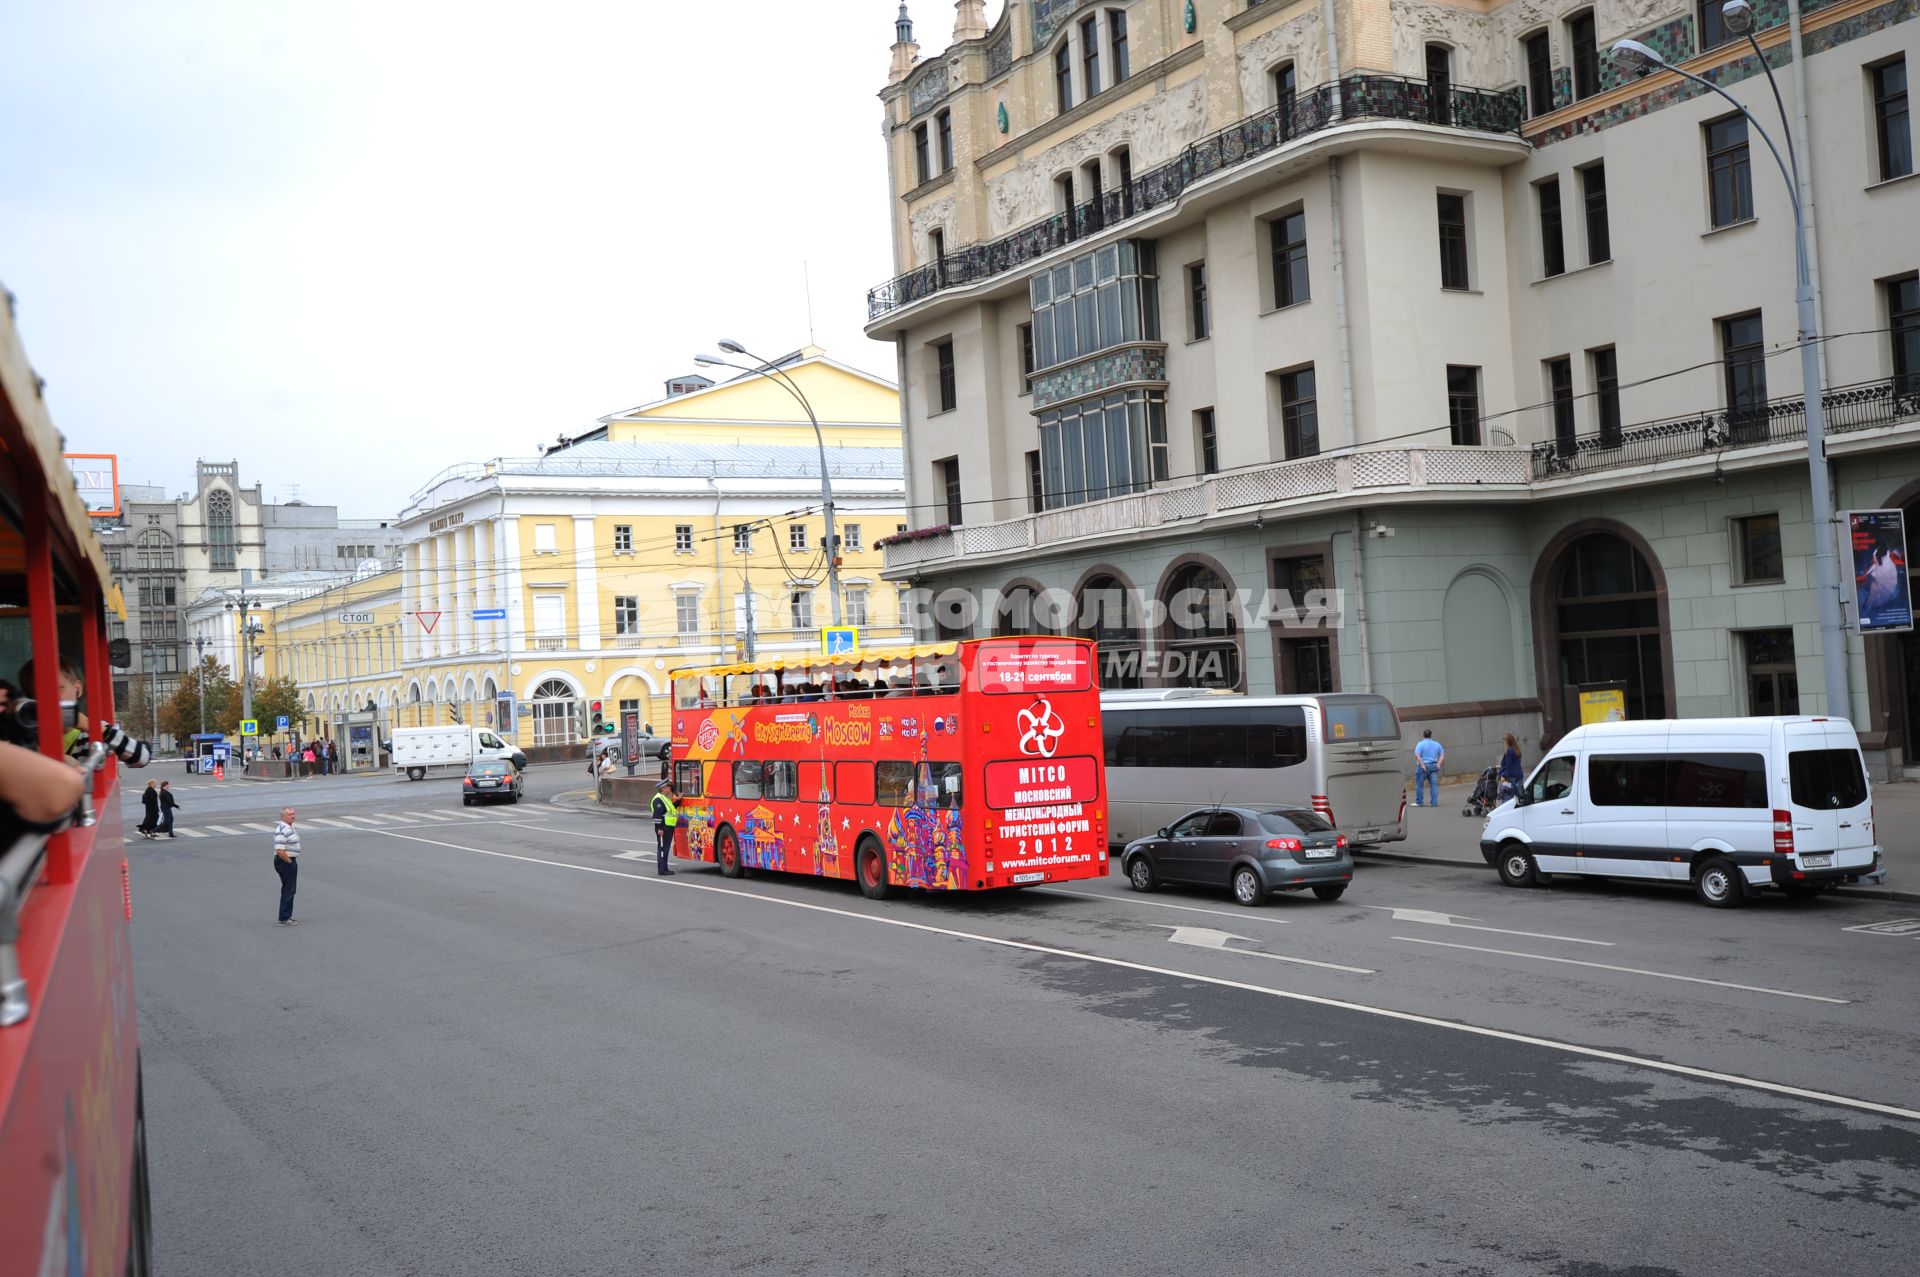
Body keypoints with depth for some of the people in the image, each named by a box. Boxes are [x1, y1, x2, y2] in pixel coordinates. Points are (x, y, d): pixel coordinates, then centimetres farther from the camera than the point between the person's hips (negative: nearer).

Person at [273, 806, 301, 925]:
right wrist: (289, 861, -17)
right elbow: (280, 851, -28)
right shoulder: (282, 830, -21)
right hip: (285, 862, -10)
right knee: (288, 890, -5)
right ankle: (284, 919, 1)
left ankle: (287, 916, 26)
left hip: (290, 862, 10)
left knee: (289, 890, 17)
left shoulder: (290, 827, 11)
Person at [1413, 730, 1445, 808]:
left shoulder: (1420, 744, -4)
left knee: (1419, 784, 4)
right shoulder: (1437, 744, 11)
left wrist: (1422, 765, -15)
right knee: (1434, 784, 3)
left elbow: (1417, 756, -16)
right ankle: (1434, 802, -2)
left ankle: (1419, 802, 6)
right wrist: (1438, 764, 0)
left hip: (1423, 767, -4)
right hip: (1434, 766, 4)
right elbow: (1442, 755, 9)